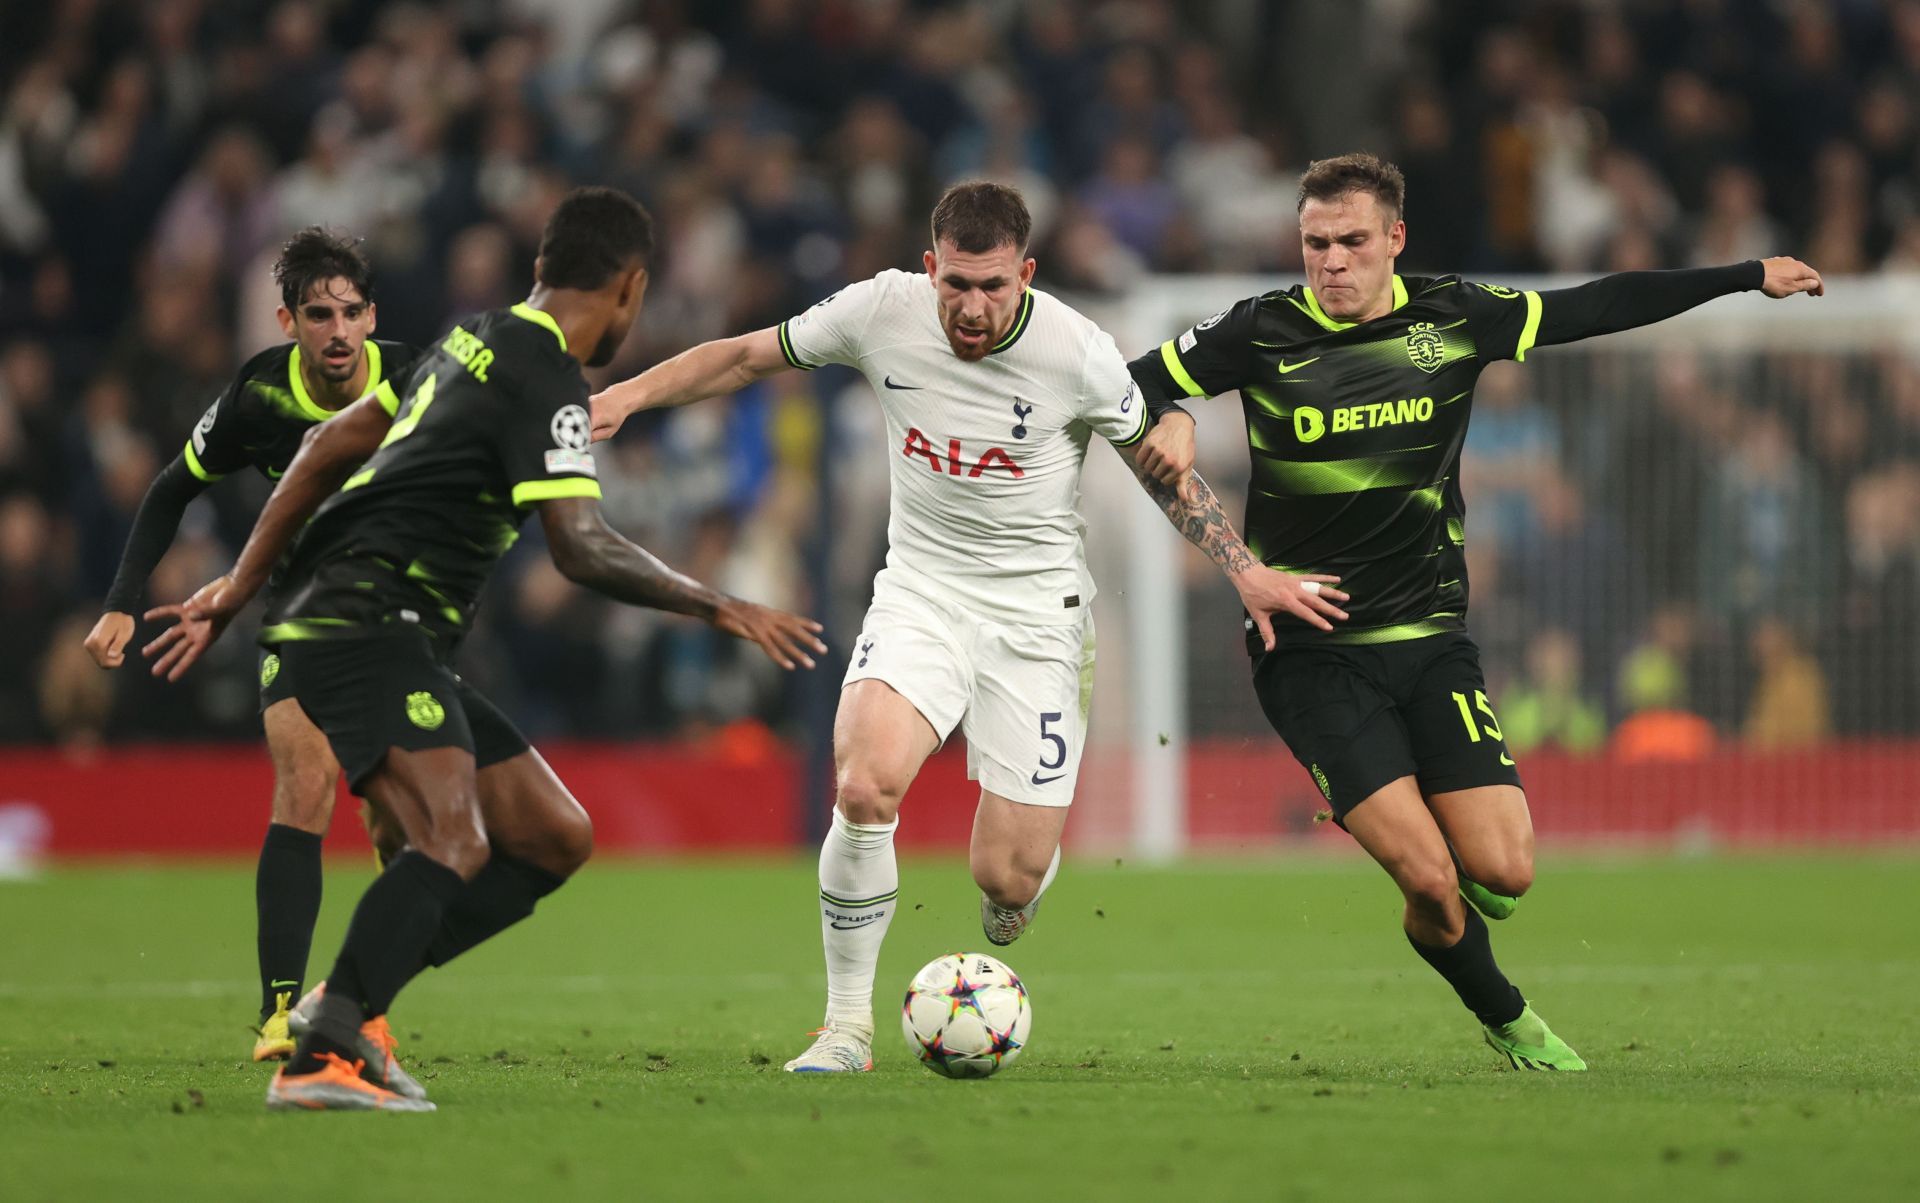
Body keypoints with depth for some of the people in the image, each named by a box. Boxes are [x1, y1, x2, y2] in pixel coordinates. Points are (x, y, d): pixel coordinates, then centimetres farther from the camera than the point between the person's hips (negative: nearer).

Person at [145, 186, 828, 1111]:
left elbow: (332, 445, 22)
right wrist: (715, 608, -14)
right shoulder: (546, 381, -12)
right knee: (455, 844, -29)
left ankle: (349, 1000, 2)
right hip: (363, 628, -10)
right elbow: (580, 548, -23)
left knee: (555, 838, 7)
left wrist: (240, 586, 25)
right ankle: (324, 1060, -38)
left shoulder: (476, 341, 18)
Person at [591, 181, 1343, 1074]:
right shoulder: (881, 311, -10)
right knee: (864, 785, -28)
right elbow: (752, 357, 6)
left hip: (1035, 606, -1)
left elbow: (1160, 462, 3)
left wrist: (1247, 573, 0)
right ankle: (847, 1025, -12)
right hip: (921, 589, 1)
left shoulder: (1078, 353, -14)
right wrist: (628, 394, -2)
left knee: (1006, 880, -7)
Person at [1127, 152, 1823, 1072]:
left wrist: (1749, 277, 16)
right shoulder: (1262, 334, -6)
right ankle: (1504, 1018, 14)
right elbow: (1131, 387, 0)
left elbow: (1598, 308, 11)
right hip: (1310, 653, -3)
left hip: (1430, 640, 3)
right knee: (1429, 879, -15)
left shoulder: (1454, 318, 2)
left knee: (1502, 871, -10)